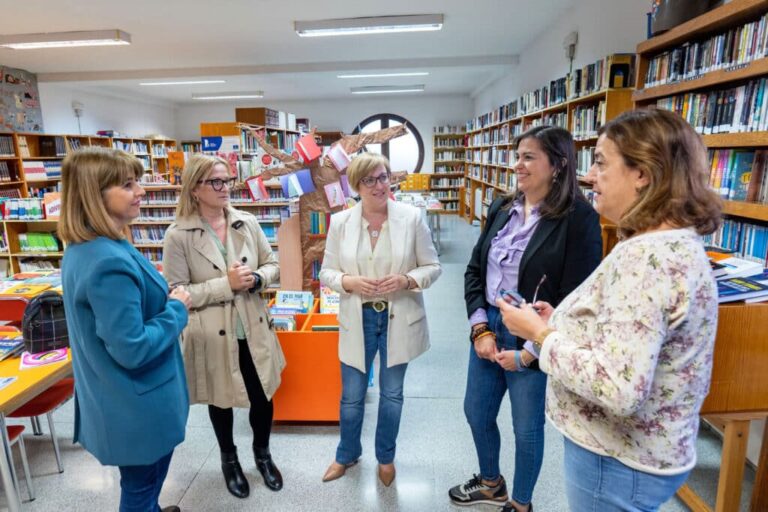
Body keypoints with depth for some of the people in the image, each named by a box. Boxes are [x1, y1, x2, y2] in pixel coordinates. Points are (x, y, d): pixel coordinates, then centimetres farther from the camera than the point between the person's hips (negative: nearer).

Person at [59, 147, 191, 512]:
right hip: (136, 407, -9)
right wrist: (177, 309, -17)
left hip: (115, 400, 9)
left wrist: (164, 301, 6)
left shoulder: (83, 248, 1)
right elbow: (132, 349, -29)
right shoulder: (110, 262, -31)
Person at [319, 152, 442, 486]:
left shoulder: (412, 217, -9)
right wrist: (349, 281, -19)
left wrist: (406, 280, -22)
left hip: (399, 319, 0)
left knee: (392, 393, 18)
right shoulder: (340, 222, -5)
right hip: (357, 319, 1)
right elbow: (326, 272, 1)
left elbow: (432, 266, -3)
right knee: (351, 395, 15)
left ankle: (386, 456, 44)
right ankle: (347, 454, 44)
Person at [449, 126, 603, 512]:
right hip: (488, 330, 6)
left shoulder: (579, 219, -14)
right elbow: (474, 270, 5)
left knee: (527, 429, 15)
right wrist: (481, 328, -5)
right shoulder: (502, 208, 3)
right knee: (476, 413, 20)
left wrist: (529, 351, -15)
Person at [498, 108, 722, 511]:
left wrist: (541, 333, -21)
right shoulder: (677, 242, 4)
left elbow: (618, 389, -33)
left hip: (618, 461, -9)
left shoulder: (646, 257, -29)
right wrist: (561, 323, 2)